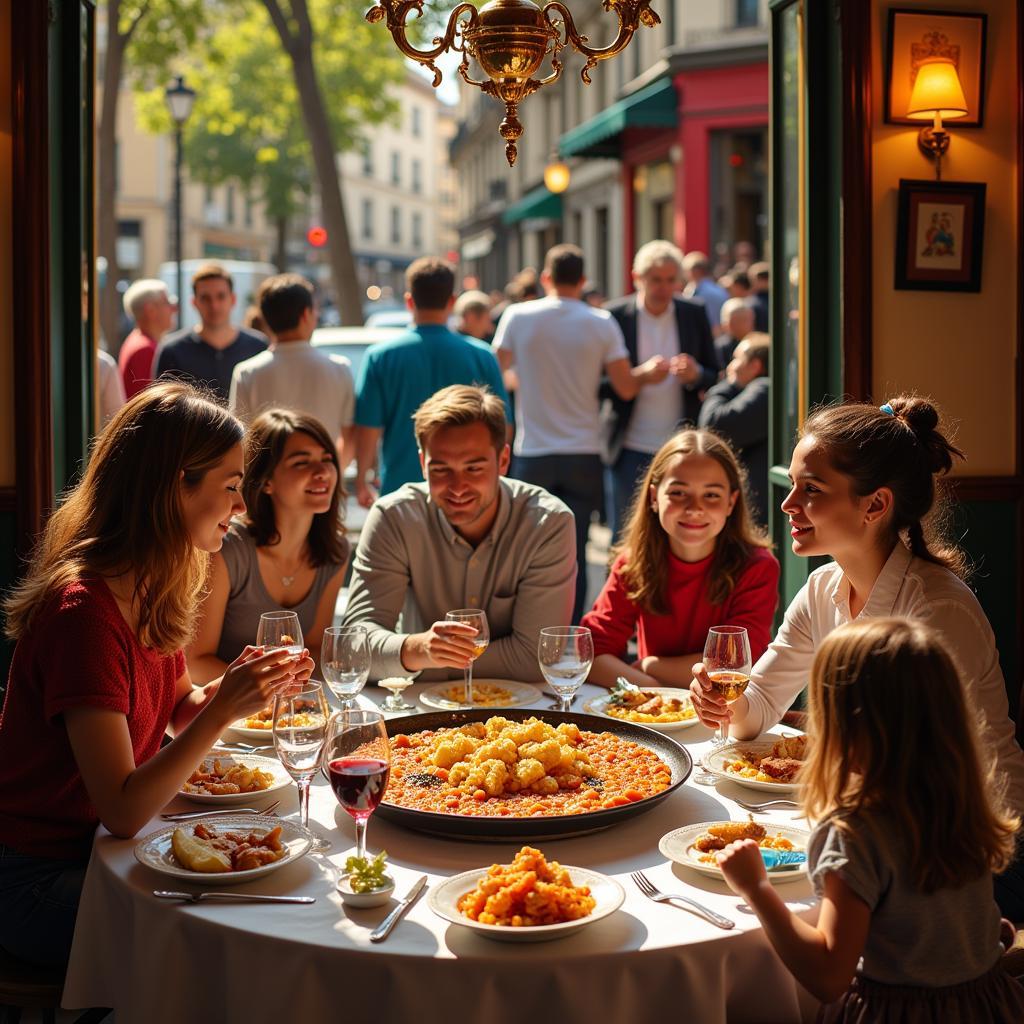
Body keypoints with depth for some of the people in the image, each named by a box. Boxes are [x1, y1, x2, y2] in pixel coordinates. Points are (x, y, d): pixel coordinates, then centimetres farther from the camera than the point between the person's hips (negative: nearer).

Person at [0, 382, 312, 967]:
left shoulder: (154, 592, 1)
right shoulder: (85, 612, -27)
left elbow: (177, 709, 14)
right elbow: (122, 811, -29)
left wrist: (229, 688, -6)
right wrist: (223, 710, -33)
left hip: (102, 847, 9)